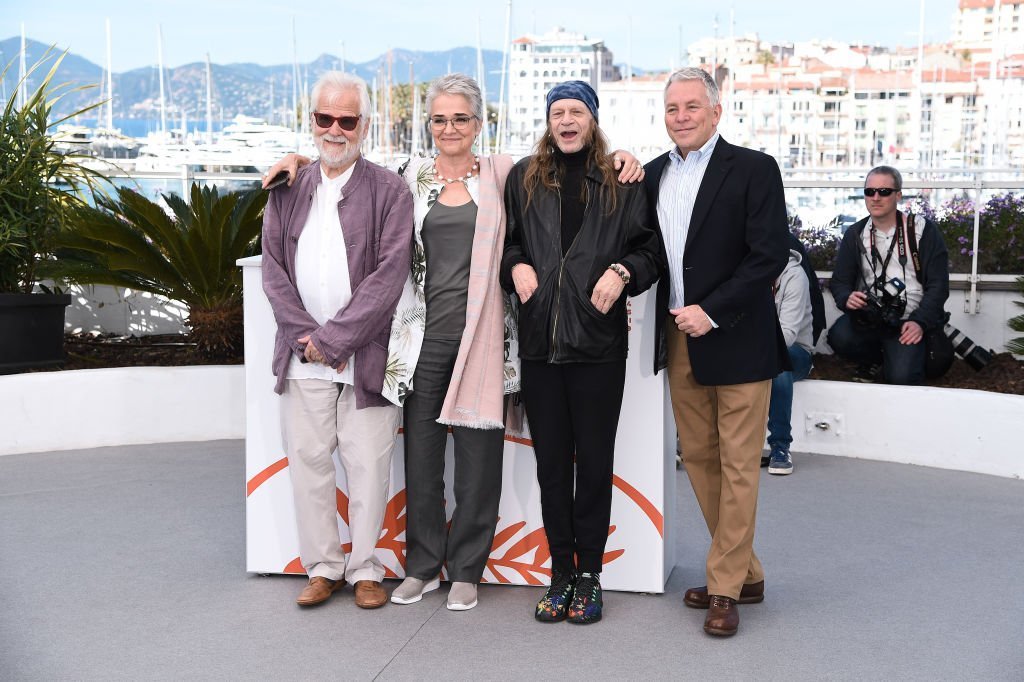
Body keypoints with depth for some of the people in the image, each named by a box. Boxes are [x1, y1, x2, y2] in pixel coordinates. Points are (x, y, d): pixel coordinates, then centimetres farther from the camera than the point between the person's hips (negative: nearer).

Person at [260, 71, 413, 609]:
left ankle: (365, 569, 19)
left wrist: (333, 338, -13)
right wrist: (306, 335, -7)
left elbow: (389, 275, -10)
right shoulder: (287, 192, 10)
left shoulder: (389, 192, -3)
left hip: (365, 357, -3)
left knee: (368, 464, 3)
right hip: (303, 357, 4)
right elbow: (273, 269, 7)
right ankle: (322, 566, 24)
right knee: (307, 460, 9)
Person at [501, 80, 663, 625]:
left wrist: (622, 272, -13)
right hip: (539, 341, 2)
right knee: (551, 462, 8)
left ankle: (589, 574, 18)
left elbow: (652, 248, 5)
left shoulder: (622, 183, 3)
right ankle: (561, 573, 20)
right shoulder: (523, 179, 9)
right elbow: (504, 242, 18)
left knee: (594, 461, 5)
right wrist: (516, 266, -2)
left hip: (599, 343, -2)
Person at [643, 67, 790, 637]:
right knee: (699, 459, 12)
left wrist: (712, 311, -17)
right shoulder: (654, 174, 12)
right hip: (679, 339, 6)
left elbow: (769, 255, -13)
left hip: (736, 339, -6)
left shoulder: (754, 169, -7)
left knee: (738, 466, 0)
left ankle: (724, 588, 11)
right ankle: (747, 574, 26)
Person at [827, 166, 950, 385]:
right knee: (840, 337, -30)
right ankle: (875, 360, 6)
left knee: (902, 377, -26)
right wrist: (847, 298, -15)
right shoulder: (856, 234, 9)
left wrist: (920, 322, -16)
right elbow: (840, 280, 10)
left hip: (908, 322, -3)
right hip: (868, 317, 3)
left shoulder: (922, 230, -1)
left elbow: (938, 284, -3)